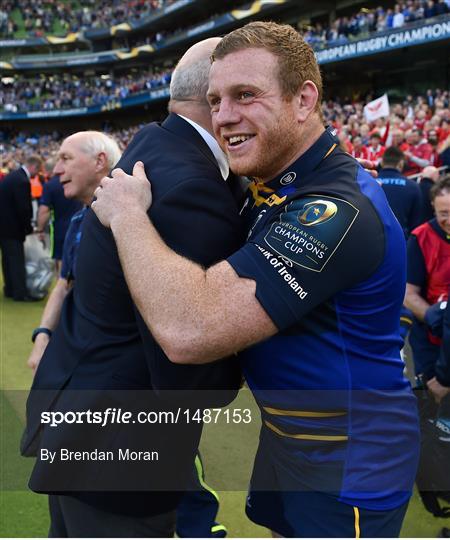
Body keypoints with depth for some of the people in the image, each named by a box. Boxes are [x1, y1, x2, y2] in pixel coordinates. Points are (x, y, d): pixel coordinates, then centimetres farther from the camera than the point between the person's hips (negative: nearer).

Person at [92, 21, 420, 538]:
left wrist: (126, 213, -24)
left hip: (347, 461, -8)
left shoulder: (337, 212, -30)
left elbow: (189, 330, -38)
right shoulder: (270, 189, 1)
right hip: (286, 434, 9)